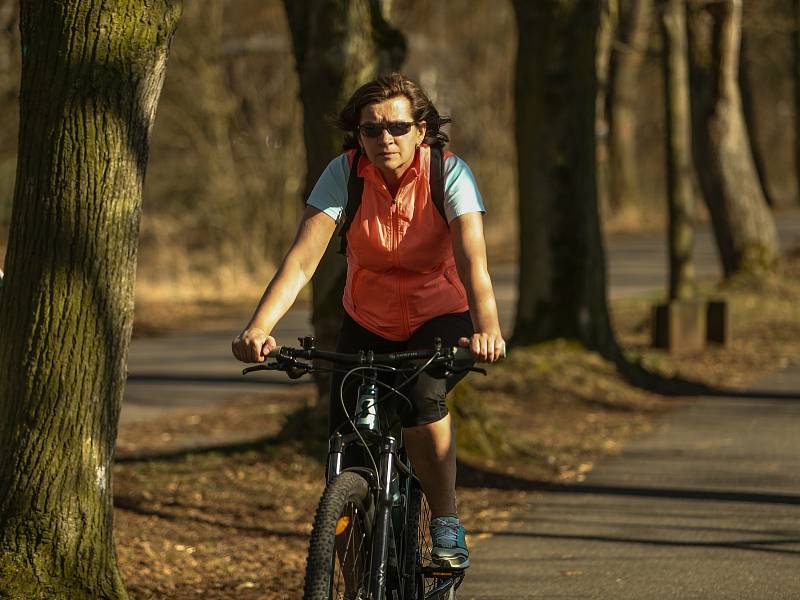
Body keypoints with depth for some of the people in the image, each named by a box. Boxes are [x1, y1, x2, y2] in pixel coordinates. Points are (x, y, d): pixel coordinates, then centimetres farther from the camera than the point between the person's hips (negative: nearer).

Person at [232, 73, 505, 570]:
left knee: (421, 397, -34)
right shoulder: (345, 174, -17)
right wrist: (259, 327, -43)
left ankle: (448, 524, -14)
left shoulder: (450, 173, -21)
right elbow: (302, 258, -27)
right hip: (368, 324, 2)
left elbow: (473, 259, -34)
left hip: (440, 319, -2)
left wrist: (488, 329, -52)